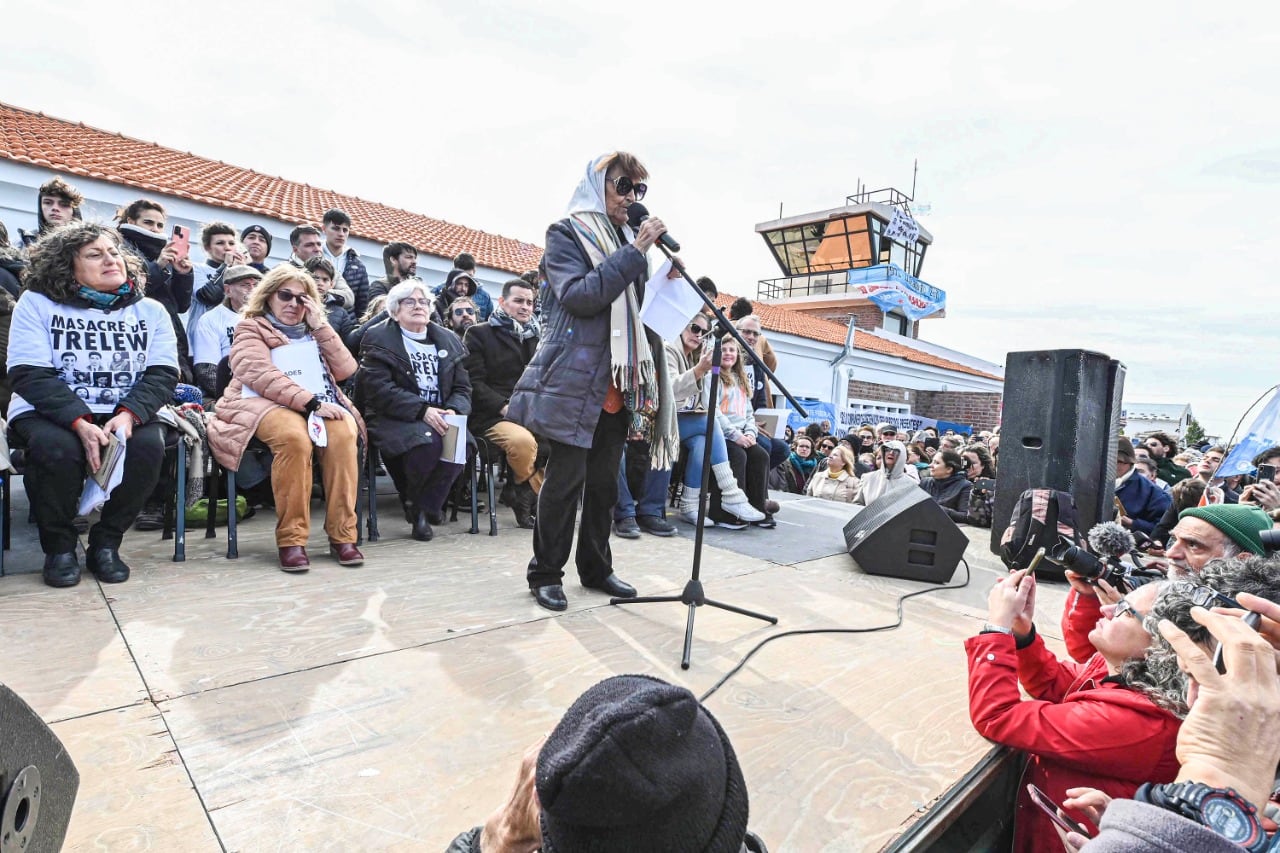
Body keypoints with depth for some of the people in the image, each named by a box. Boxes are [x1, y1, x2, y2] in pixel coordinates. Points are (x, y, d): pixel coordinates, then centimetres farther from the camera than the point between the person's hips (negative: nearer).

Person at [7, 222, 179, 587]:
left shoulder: (150, 310, 7)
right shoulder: (37, 303, 1)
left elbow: (163, 374, -3)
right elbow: (29, 375, -9)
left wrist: (128, 415, -23)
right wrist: (80, 423, -25)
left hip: (127, 414, 1)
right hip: (50, 412, -1)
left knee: (149, 445, -32)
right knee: (57, 447, -35)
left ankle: (106, 543, -9)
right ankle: (59, 547, -8)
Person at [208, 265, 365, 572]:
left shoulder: (313, 331, 23)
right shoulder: (251, 329, 9)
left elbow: (346, 370, 7)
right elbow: (262, 377, -12)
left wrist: (321, 326, 1)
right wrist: (311, 402, -23)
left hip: (318, 403, 4)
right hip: (267, 405, -3)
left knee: (344, 433, -31)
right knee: (294, 435, -38)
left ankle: (342, 534, -27)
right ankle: (291, 538, -30)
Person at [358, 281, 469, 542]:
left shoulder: (449, 341, 17)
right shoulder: (378, 339, 3)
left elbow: (462, 387, 11)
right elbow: (379, 388, -11)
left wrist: (454, 410, -13)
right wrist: (423, 411, -23)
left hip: (440, 419, 4)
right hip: (395, 419, -4)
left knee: (461, 441, -29)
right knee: (428, 439, -35)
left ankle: (424, 505, -7)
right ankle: (413, 500, -4)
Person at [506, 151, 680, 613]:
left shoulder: (630, 240, 20)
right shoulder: (567, 233, 0)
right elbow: (578, 295, -17)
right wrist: (634, 253, -18)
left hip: (619, 382, 7)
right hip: (576, 379, -6)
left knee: (604, 479, 11)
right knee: (566, 477, -3)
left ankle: (596, 567, 23)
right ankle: (545, 573, 10)